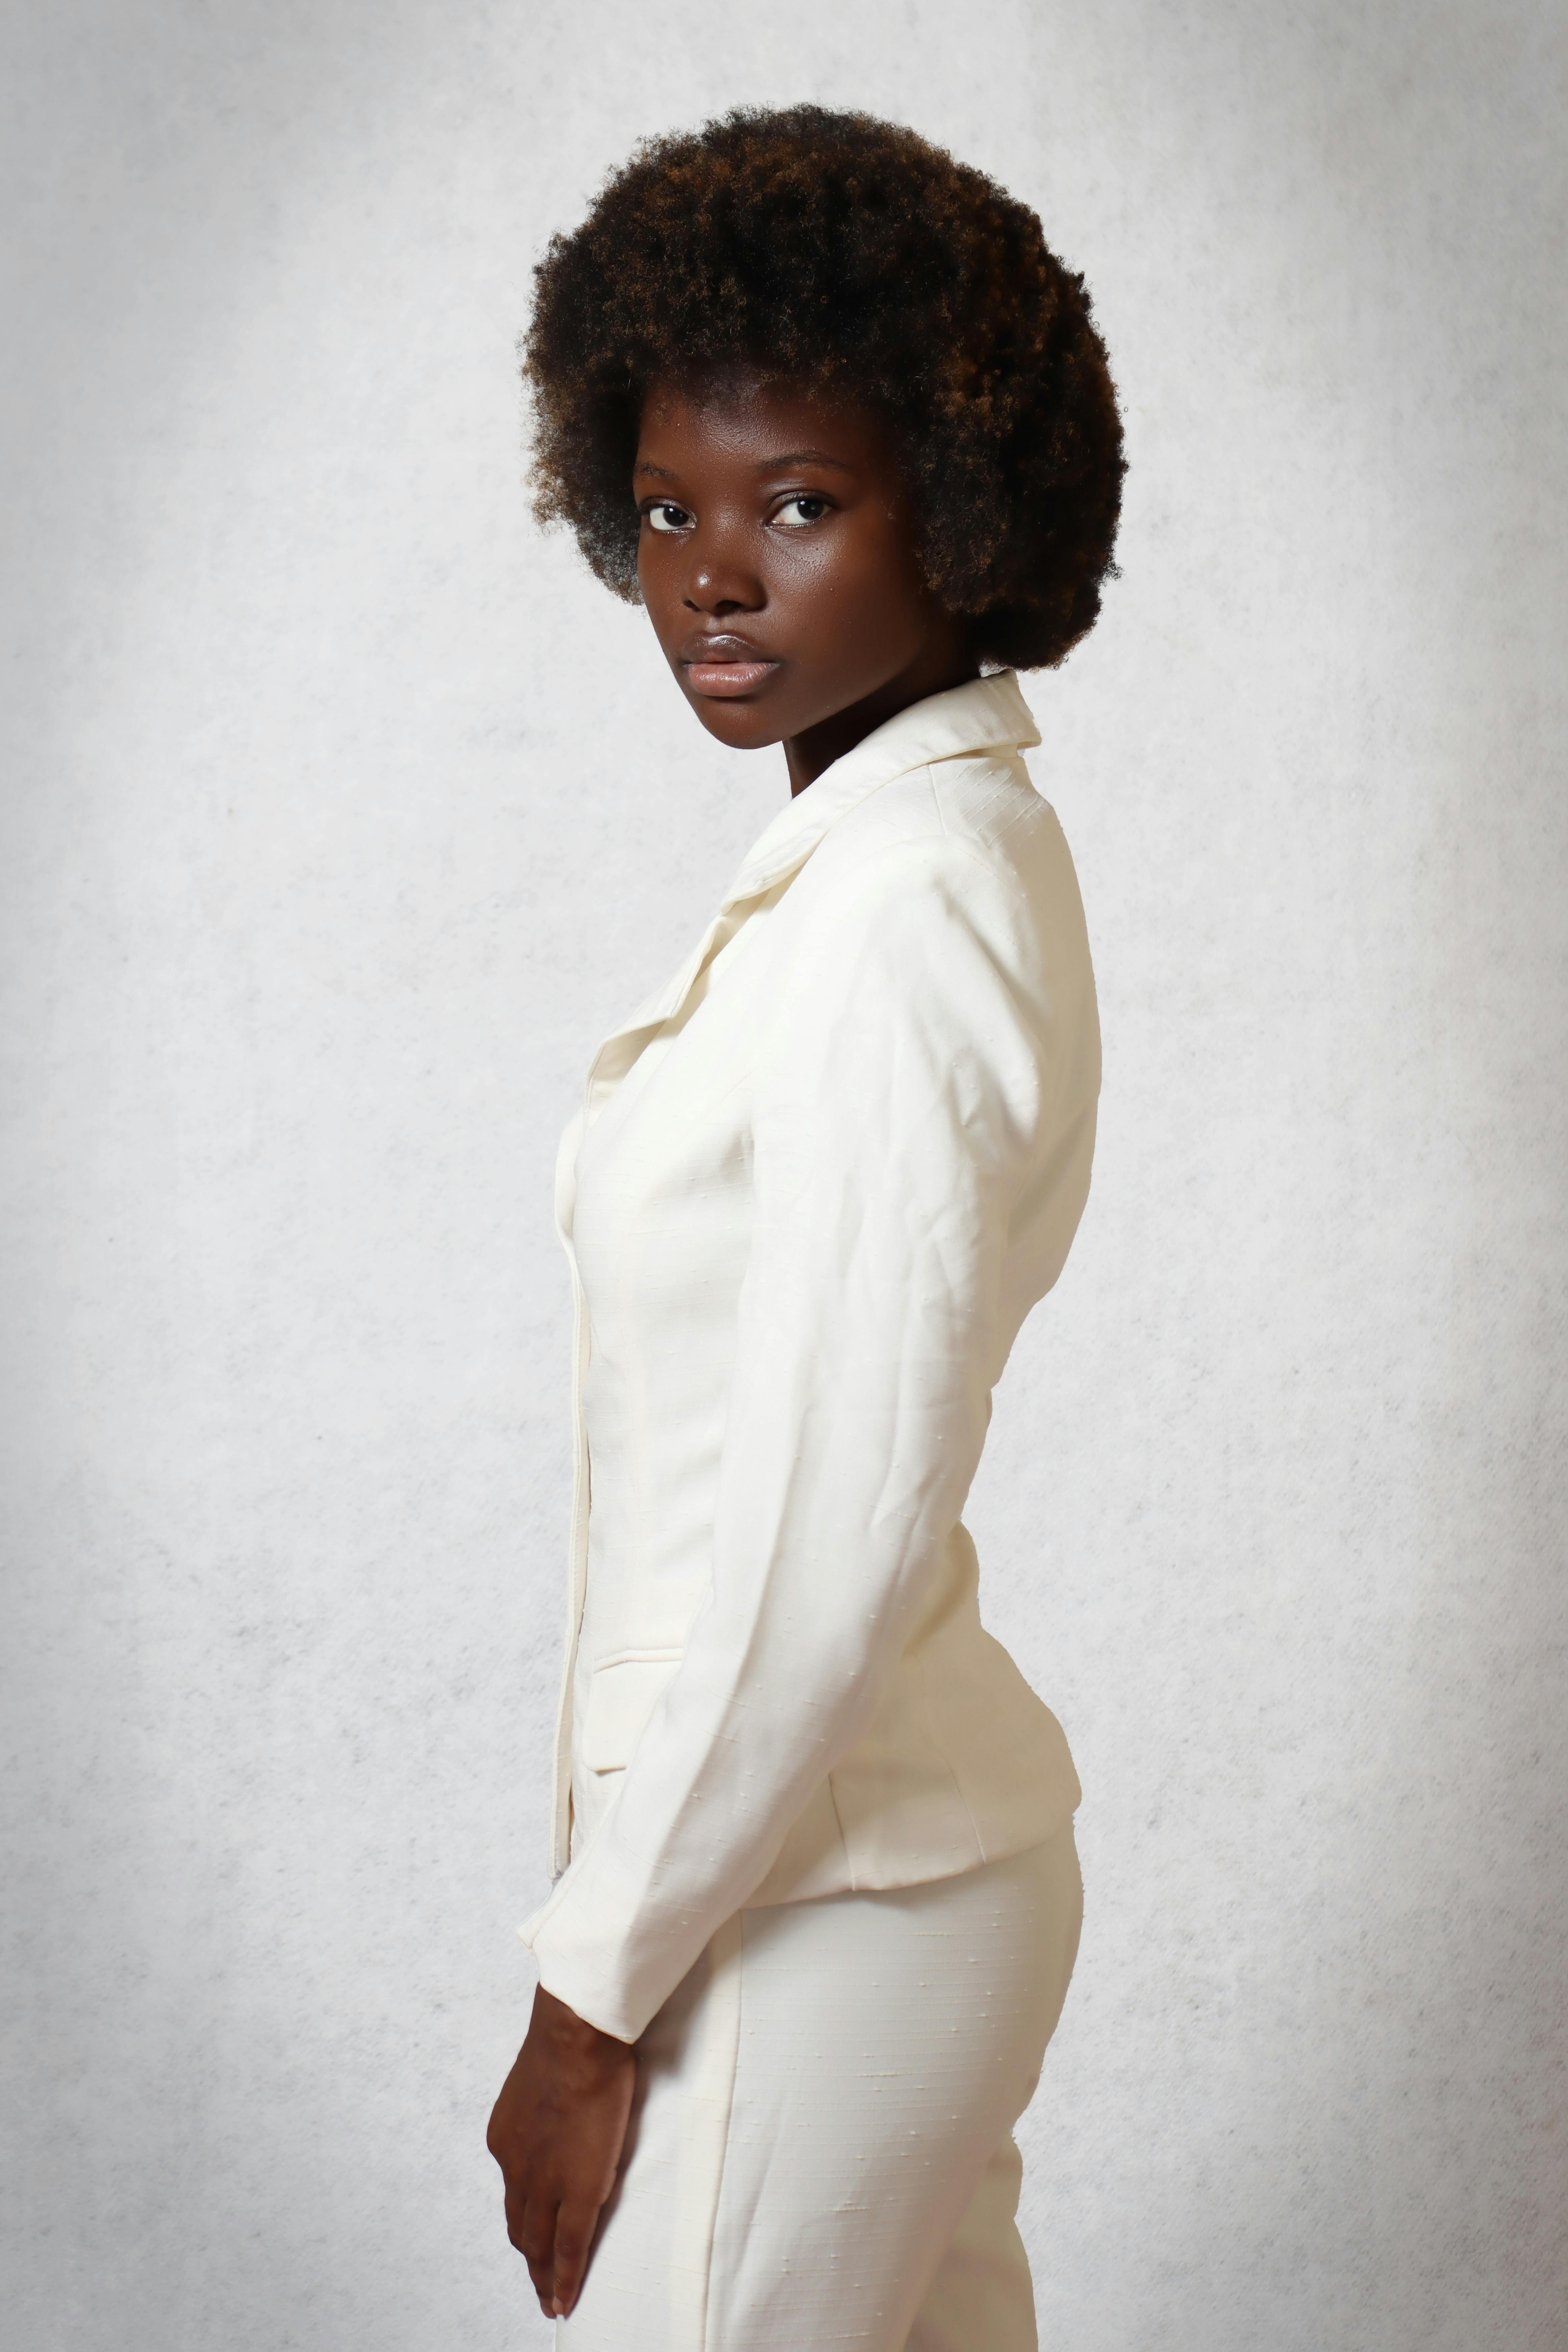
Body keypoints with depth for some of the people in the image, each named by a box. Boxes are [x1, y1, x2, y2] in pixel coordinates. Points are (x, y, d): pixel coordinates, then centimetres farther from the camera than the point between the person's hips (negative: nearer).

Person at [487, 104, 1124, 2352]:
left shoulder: (899, 916, -22)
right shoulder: (935, 841, 8)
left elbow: (830, 1543, -25)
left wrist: (599, 1991, -16)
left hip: (803, 1905, -9)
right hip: (909, 1833, 9)